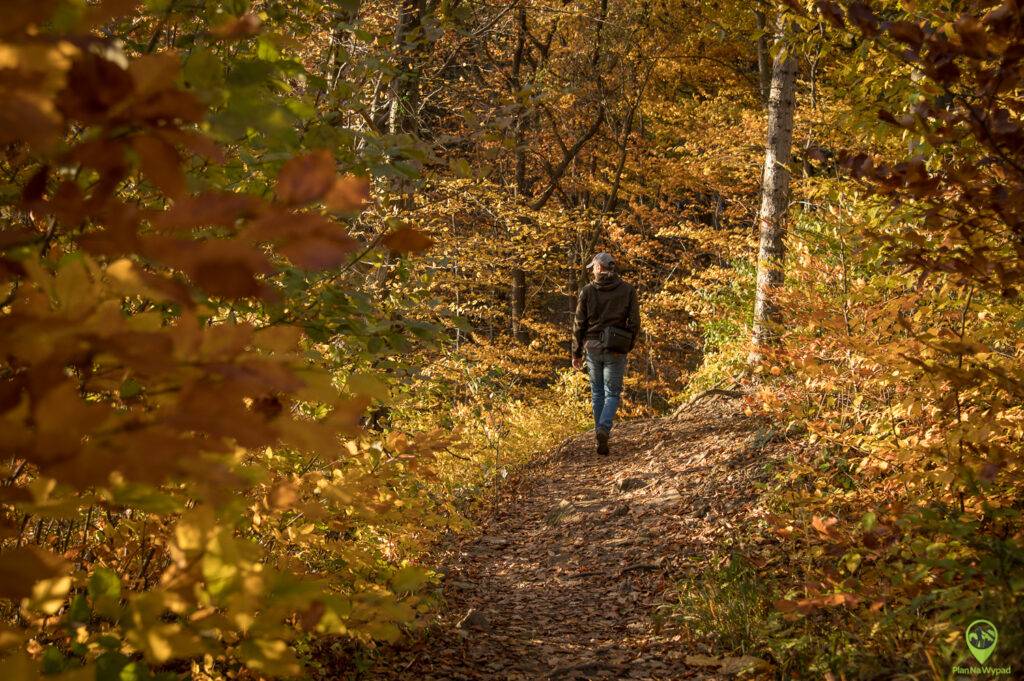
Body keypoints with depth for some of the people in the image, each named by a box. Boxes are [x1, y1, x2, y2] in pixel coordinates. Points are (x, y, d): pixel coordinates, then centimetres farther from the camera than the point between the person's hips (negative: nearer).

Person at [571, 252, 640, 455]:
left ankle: (600, 430, 18)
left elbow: (579, 324, -1)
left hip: (593, 347, 1)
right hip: (616, 350, -1)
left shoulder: (588, 291, -2)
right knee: (612, 393, 5)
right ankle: (603, 428, -17)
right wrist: (629, 346, 15)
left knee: (597, 392, 16)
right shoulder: (628, 290, -1)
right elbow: (634, 322, 0)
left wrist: (576, 353, 8)